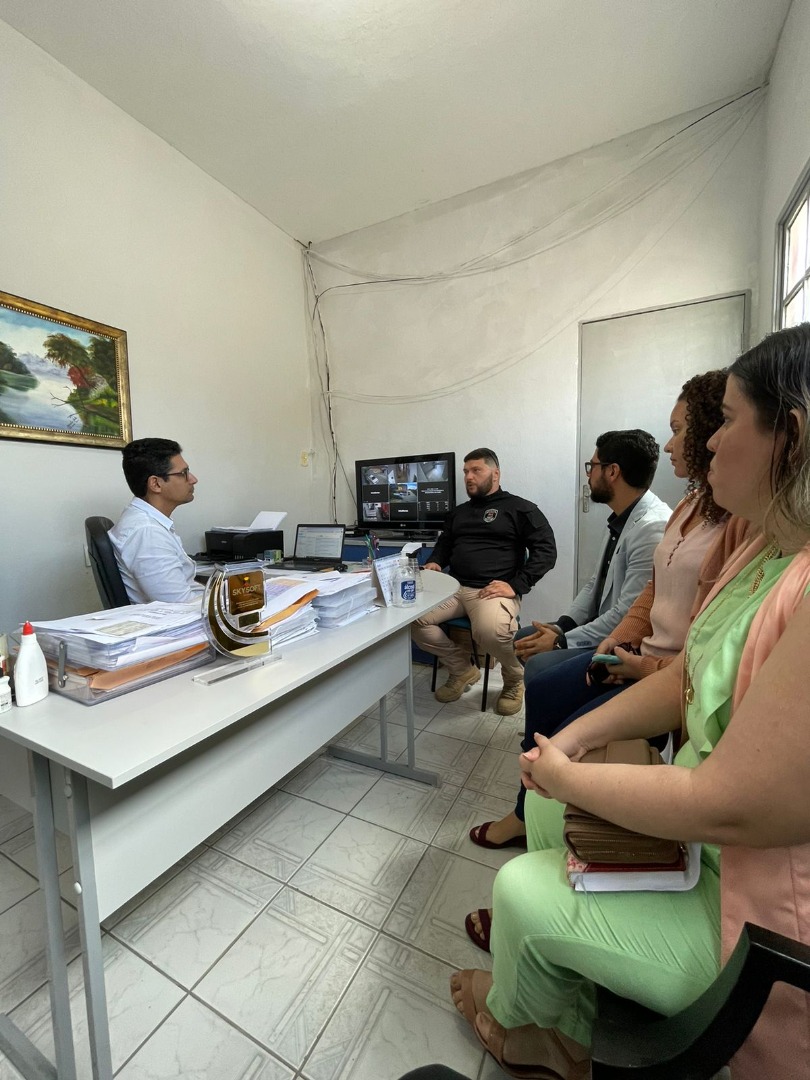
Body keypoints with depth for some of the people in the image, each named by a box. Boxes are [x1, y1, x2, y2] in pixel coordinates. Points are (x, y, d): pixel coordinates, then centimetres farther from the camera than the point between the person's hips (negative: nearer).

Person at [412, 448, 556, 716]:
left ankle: (515, 678, 2)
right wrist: (434, 563, 6)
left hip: (494, 590, -5)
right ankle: (461, 668, 6)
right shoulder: (458, 512, 22)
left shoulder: (519, 508, 4)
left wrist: (516, 586, -16)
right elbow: (444, 545, 31)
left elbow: (546, 550, -5)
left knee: (491, 631, -37)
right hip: (454, 587, 6)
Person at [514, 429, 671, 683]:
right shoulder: (621, 519, 6)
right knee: (524, 639, 10)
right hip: (602, 627, 9)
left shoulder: (651, 529, -25)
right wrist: (561, 626, 0)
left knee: (538, 668, -24)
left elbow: (626, 618, -26)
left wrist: (562, 641, -17)